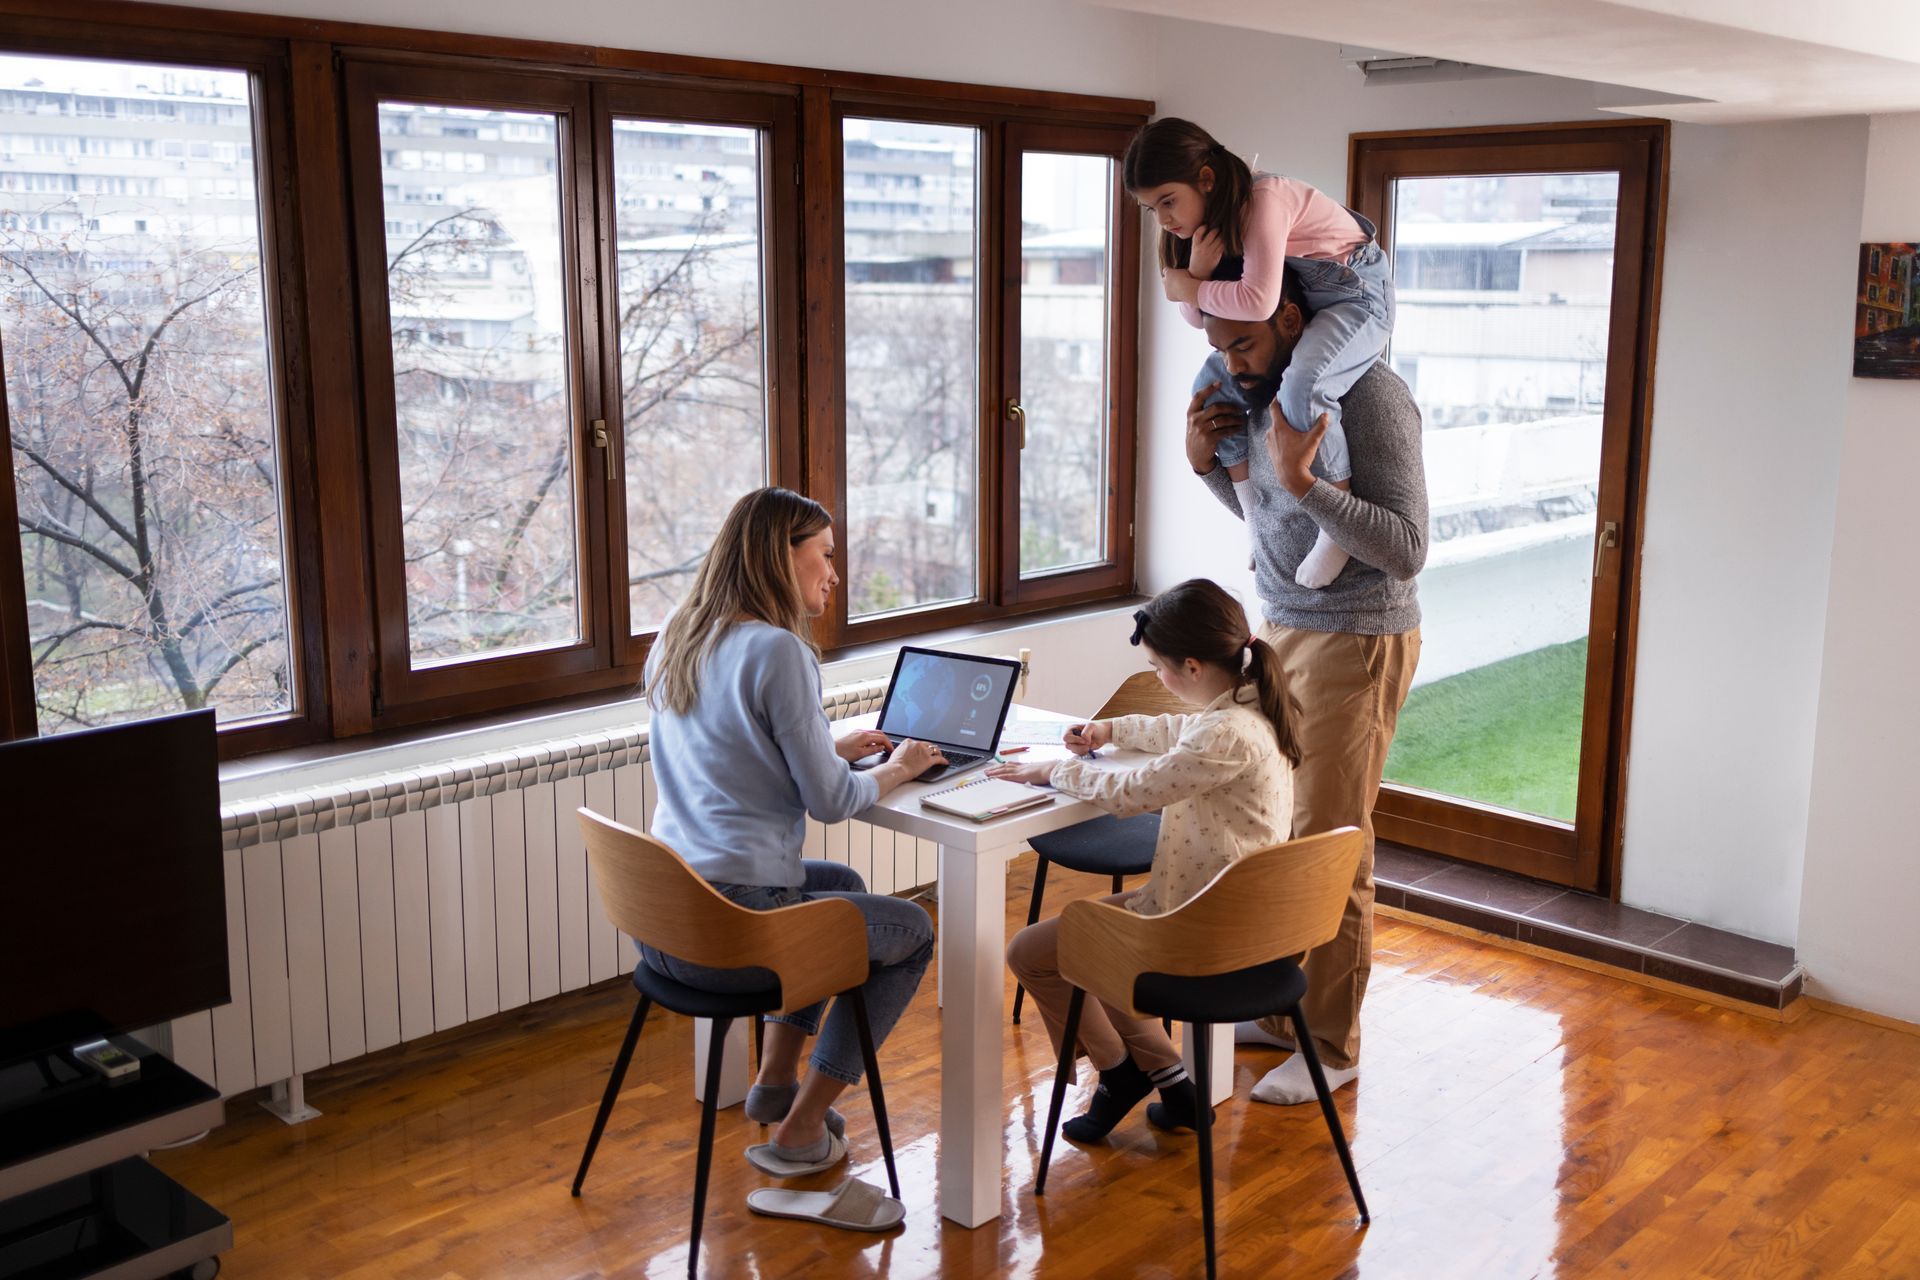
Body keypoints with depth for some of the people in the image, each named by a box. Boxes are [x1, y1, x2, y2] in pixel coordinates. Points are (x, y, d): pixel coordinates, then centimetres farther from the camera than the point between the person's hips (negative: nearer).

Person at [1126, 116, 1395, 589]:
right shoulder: (1208, 216, -1)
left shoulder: (1263, 199, -28)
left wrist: (1187, 286, -23)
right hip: (1295, 306, 10)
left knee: (1301, 386, -36)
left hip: (1356, 297, -10)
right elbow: (1198, 317, 1)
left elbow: (1258, 301, -38)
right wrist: (1199, 273, -20)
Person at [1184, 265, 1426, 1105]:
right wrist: (1206, 462, -1)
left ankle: (1331, 1045, 13)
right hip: (1278, 627, 8)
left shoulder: (1369, 397, -19)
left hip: (1355, 642, -8)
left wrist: (1303, 480, -32)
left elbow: (1406, 550, -23)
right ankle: (1278, 1007, 25)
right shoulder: (1259, 388, 5)